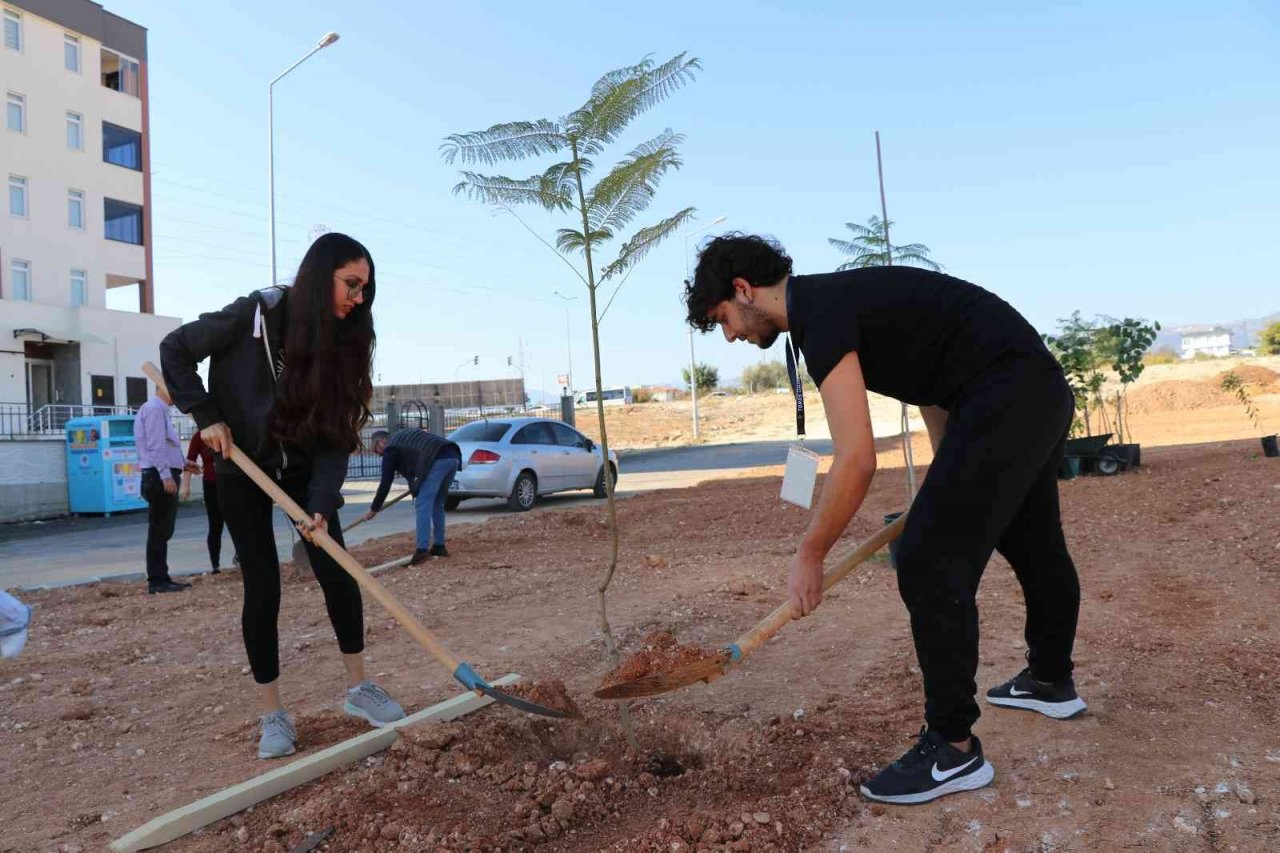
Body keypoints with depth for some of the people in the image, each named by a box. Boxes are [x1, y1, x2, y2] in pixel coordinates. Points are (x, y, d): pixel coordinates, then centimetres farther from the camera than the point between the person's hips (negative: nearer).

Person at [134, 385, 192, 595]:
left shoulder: (159, 409, 19)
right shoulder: (154, 408, -12)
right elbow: (155, 445, -20)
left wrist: (181, 464, 22)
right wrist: (166, 475, -23)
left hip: (162, 476, 10)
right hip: (160, 477, -10)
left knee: (163, 531, 12)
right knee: (159, 531, -7)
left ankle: (161, 578, 18)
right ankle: (157, 581, -4)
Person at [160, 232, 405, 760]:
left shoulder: (344, 341, -11)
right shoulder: (256, 316, -21)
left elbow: (337, 435, -13)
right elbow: (175, 350, -8)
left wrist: (321, 505, -23)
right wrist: (207, 417, -15)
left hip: (303, 469, 3)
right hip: (243, 468, -3)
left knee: (338, 573, -4)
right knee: (263, 586, -4)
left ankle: (358, 688, 12)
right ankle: (272, 715, 9)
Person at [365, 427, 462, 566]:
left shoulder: (390, 449, 11)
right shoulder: (402, 436, 34)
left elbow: (386, 482, 10)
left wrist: (374, 508, 21)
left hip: (438, 460, -8)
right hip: (453, 457, 8)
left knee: (422, 505, -5)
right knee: (437, 503, 19)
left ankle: (422, 550, -12)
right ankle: (439, 546, 21)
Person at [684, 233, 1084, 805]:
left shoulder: (820, 313, -18)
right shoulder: (837, 299, 13)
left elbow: (856, 462, -25)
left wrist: (809, 556, -13)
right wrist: (948, 488, 23)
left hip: (1006, 399, -11)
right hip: (1043, 393, 11)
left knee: (929, 563, -10)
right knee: (1034, 547, 25)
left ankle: (953, 749, 2)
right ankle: (1052, 681, 46)